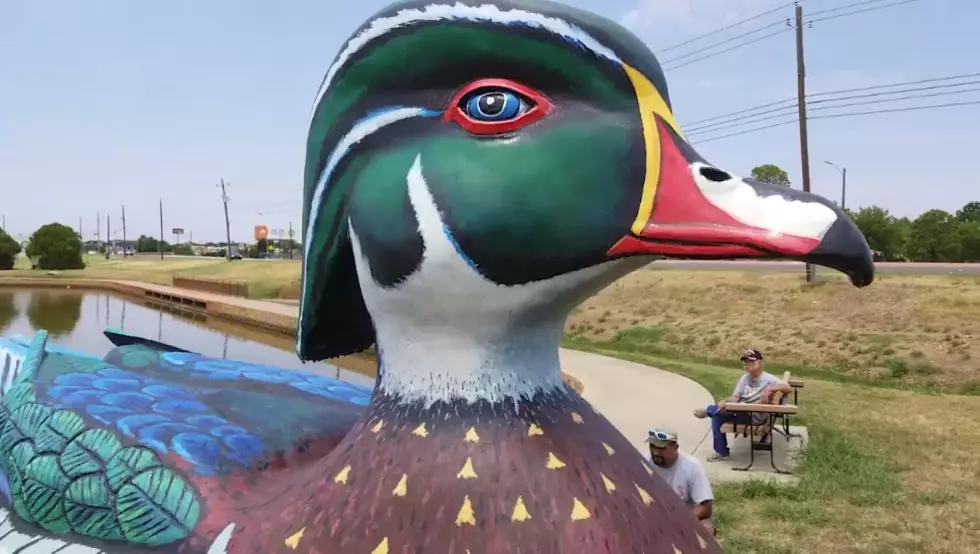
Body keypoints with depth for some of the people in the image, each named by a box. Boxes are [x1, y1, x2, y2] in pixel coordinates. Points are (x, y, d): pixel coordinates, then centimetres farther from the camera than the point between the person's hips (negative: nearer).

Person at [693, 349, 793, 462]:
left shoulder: (768, 379, -9)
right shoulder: (745, 378, 11)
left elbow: (789, 388, -21)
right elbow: (735, 398, 5)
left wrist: (769, 389, -33)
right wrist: (725, 401, -17)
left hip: (755, 416, -7)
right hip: (741, 413, 7)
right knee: (717, 416, -8)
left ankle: (708, 410, 3)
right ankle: (722, 452, 1)